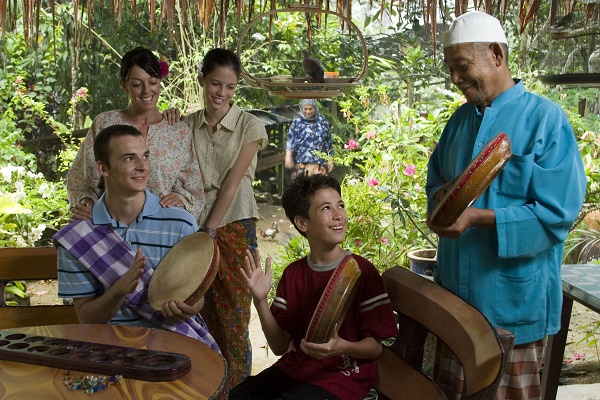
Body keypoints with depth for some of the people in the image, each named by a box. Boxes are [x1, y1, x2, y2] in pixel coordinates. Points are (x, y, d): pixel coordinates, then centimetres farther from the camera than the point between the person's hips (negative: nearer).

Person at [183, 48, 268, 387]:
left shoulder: (250, 126, -3)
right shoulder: (187, 125, 8)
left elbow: (232, 183, -8)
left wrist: (211, 230, -9)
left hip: (234, 227, -3)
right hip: (196, 225, 3)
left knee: (233, 318, 1)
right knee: (201, 316, 8)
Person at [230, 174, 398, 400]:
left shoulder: (362, 271, -9)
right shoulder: (293, 274, 5)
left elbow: (375, 347, -6)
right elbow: (280, 346, 3)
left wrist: (342, 347, -28)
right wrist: (260, 301, -12)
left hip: (342, 377, -4)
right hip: (294, 367, 5)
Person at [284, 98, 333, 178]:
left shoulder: (322, 122, 8)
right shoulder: (297, 122, 3)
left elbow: (328, 143, 12)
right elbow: (290, 140, -4)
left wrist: (330, 161, 11)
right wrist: (288, 157, -16)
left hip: (319, 164, 2)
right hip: (301, 164, -1)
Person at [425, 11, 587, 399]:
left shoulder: (546, 119, -13)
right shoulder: (460, 119, 8)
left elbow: (557, 214, -18)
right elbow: (436, 177, 19)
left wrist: (479, 217, -28)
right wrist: (443, 193, -5)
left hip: (513, 299, -6)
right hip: (456, 292, 6)